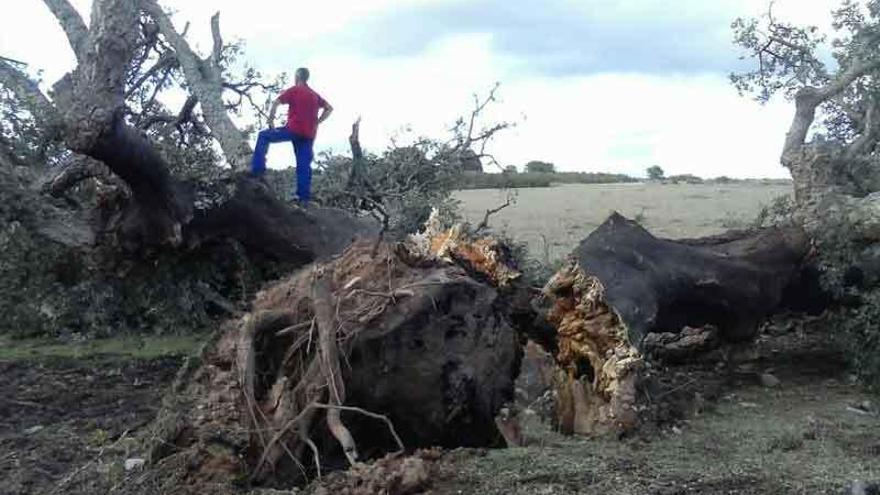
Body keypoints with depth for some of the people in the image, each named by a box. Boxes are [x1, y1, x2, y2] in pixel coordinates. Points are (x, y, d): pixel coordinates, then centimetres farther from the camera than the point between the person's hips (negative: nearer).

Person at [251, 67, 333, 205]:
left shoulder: (294, 90, 0)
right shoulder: (314, 95, 17)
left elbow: (275, 103, -11)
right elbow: (329, 109, 17)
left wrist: (271, 122, -3)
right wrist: (316, 123, 13)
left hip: (294, 130, -5)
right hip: (309, 135, 5)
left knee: (263, 136, 10)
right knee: (304, 165, 6)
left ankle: (258, 169, 2)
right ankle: (304, 198, 1)